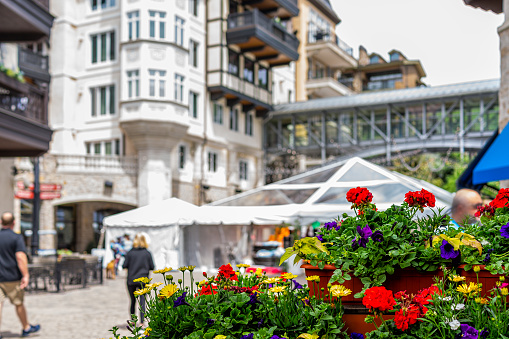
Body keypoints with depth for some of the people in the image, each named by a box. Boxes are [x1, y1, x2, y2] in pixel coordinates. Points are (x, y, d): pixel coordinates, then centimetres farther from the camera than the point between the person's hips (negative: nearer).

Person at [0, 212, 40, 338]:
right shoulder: (17, 238, -10)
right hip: (12, 278, -3)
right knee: (18, 304, 11)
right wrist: (25, 275, -20)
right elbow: (20, 257, -20)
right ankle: (26, 328, 27)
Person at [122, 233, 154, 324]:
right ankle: (141, 323, -9)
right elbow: (152, 267, -2)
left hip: (131, 280, 1)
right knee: (142, 301, -1)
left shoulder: (130, 253, -5)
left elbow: (124, 266, -4)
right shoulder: (147, 253, -4)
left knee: (133, 301, 15)